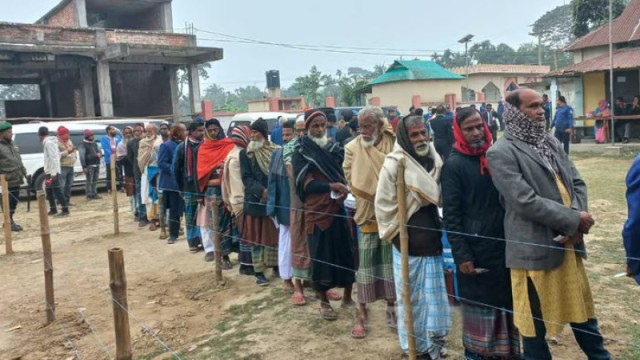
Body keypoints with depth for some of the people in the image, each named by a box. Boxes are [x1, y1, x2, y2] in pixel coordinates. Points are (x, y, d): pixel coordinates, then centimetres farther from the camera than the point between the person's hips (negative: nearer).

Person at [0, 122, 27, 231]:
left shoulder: (13, 144, 16)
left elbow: (19, 160, 22)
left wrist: (24, 173, 19)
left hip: (17, 179, 8)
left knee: (15, 201, 14)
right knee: (10, 202, -2)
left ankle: (10, 221, 26)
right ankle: (9, 222, 9)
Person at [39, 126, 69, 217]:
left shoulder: (48, 142, -14)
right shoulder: (49, 141, 17)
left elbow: (53, 158, -21)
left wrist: (53, 172, -23)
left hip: (52, 171, -10)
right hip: (49, 171, 10)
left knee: (57, 190, -10)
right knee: (49, 190, 16)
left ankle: (65, 210, -9)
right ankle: (53, 210, 24)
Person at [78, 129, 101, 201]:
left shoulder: (94, 143, 17)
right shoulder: (83, 145, -6)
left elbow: (99, 150, 27)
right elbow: (82, 156, -12)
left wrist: (99, 153, 1)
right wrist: (84, 166, -19)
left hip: (96, 165, 7)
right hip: (89, 166, -7)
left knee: (95, 181, 12)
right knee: (89, 181, -6)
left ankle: (94, 194, 19)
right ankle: (89, 195, 0)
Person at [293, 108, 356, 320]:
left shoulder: (334, 148, 11)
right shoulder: (301, 152, -3)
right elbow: (306, 183, -12)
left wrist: (344, 189, -3)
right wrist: (331, 186, -25)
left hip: (340, 208, 4)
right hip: (317, 211, -4)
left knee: (347, 253, 6)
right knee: (321, 256, 4)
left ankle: (347, 297, 23)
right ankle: (324, 302, 20)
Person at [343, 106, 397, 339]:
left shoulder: (395, 145, -2)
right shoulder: (353, 148, -1)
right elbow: (353, 181, -4)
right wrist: (378, 193, -14)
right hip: (367, 213, 0)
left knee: (392, 261, 10)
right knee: (365, 262, 3)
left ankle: (392, 308, 25)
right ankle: (361, 314, 12)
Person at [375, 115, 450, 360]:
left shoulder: (434, 161, 5)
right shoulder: (394, 164, -13)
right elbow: (384, 205, -11)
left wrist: (438, 227, 12)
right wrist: (395, 233, -7)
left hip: (431, 239, 6)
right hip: (407, 242, -5)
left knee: (435, 296, 12)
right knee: (412, 298, 5)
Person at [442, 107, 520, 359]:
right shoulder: (454, 165, -9)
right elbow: (450, 215, -11)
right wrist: (461, 255, -15)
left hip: (504, 245, 5)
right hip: (475, 249, -5)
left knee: (506, 300, 13)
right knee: (479, 304, 7)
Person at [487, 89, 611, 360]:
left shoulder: (551, 142, 11)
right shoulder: (501, 153, -14)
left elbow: (577, 183, 10)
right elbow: (526, 202, -21)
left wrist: (578, 220, -8)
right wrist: (574, 220, -14)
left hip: (568, 243, 7)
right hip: (535, 250, -7)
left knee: (582, 308, 22)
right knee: (535, 322, 10)